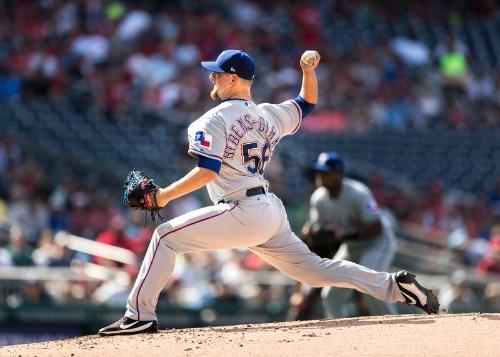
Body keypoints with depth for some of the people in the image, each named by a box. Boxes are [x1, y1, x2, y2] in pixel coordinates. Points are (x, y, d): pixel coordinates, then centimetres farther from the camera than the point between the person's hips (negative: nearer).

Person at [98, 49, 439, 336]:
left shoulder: (214, 120, -6)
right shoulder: (269, 115, 17)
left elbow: (208, 171, -17)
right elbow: (308, 103, 33)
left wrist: (167, 194, -13)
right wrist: (309, 70, 18)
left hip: (244, 213, -8)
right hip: (272, 211, 8)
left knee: (166, 236, -5)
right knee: (312, 268, 15)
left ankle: (140, 316, -11)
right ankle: (395, 286, 9)